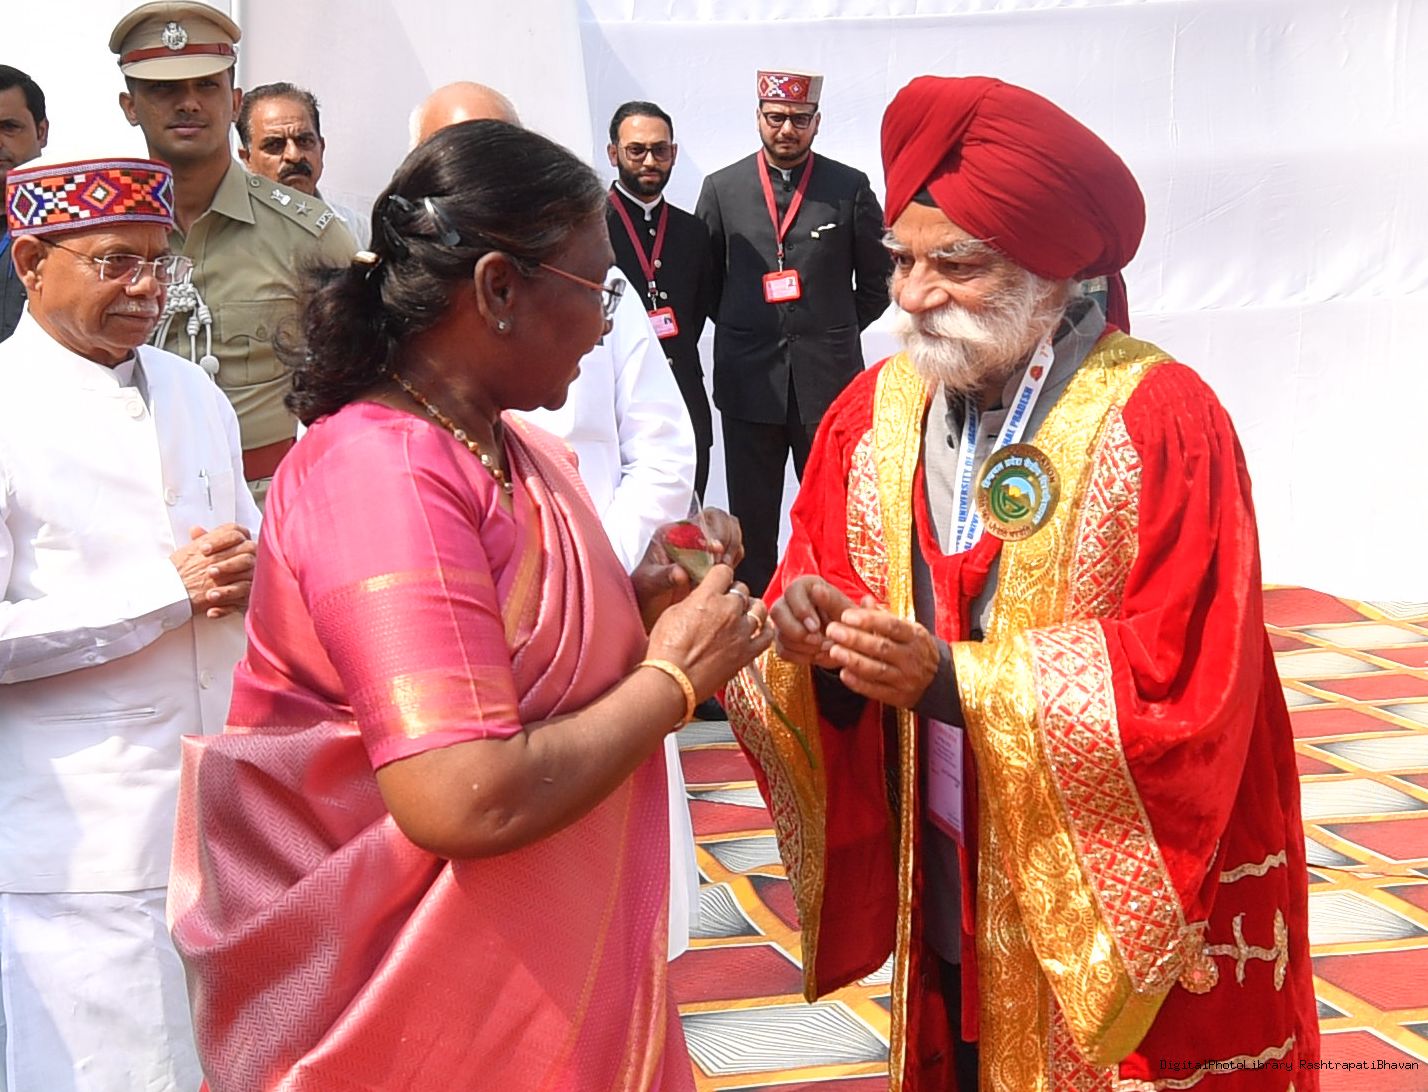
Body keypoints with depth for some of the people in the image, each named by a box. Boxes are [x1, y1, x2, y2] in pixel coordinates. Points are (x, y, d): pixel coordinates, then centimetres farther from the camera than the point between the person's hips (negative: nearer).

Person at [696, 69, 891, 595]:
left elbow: (878, 281, 10)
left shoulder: (850, 188, 2)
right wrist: (739, 332, 10)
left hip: (827, 377, -1)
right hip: (749, 378, 1)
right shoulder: (722, 188, 6)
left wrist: (835, 332, 9)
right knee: (751, 518, 6)